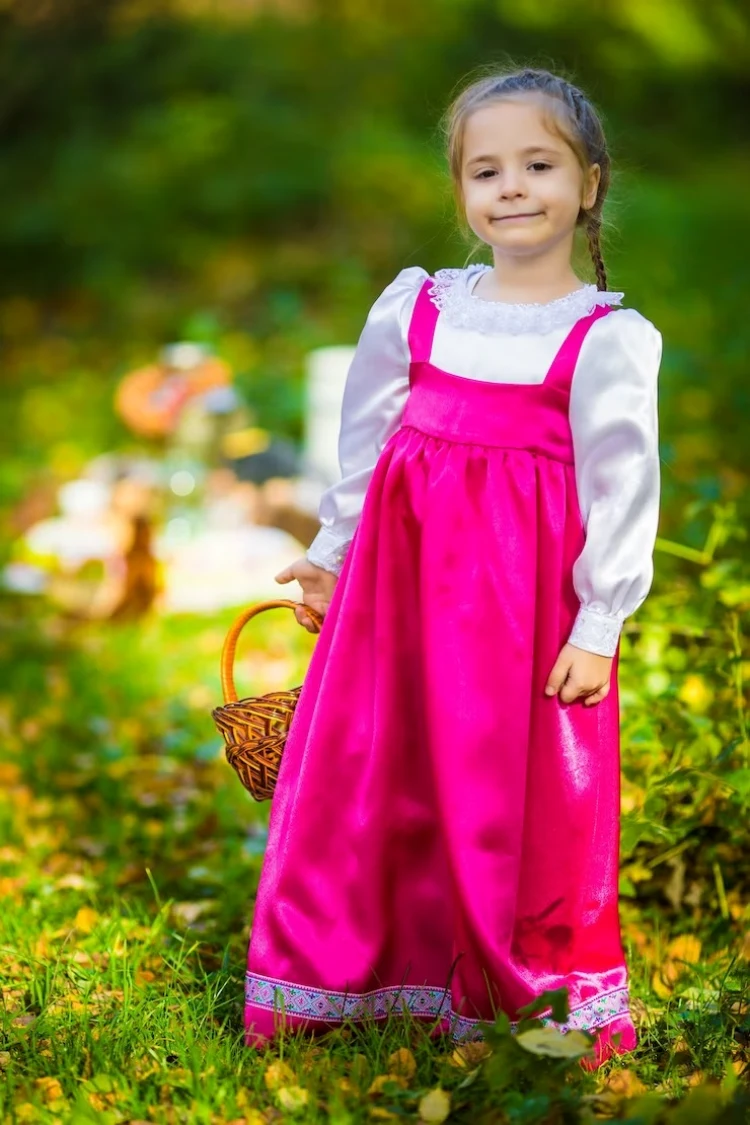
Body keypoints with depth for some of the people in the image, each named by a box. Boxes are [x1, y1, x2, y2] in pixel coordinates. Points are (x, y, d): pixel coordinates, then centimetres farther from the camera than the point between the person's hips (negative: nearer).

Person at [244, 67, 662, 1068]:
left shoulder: (608, 338, -4)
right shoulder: (415, 306, 7)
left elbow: (621, 490, -5)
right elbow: (365, 443, 14)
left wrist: (599, 627, -9)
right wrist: (332, 558, 18)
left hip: (528, 588, -3)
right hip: (406, 571, 4)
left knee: (523, 798, 2)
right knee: (363, 770, 7)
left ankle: (537, 995, 21)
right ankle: (326, 985, 23)